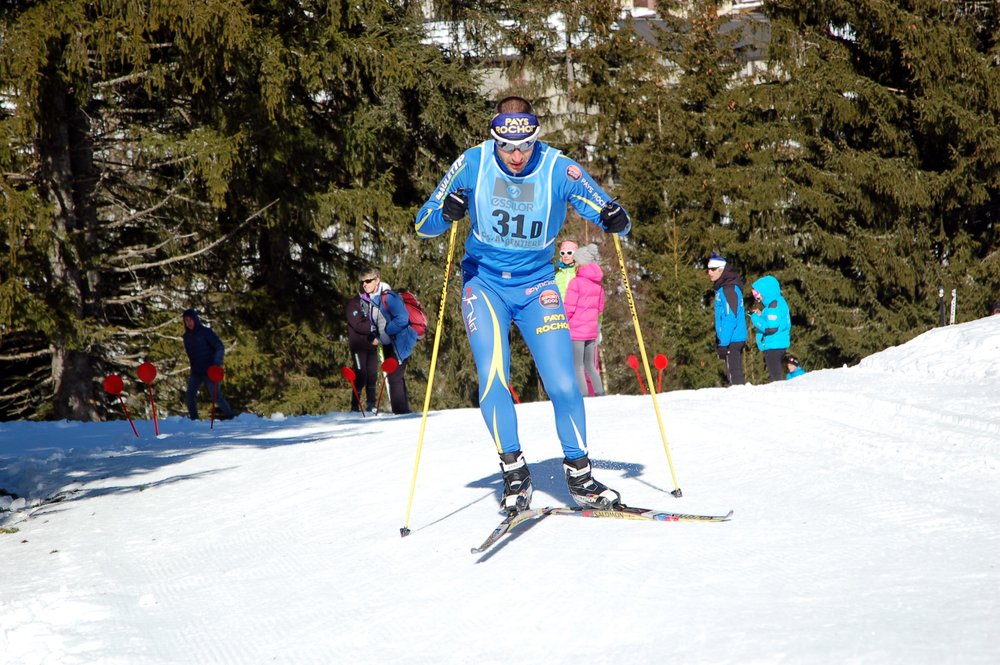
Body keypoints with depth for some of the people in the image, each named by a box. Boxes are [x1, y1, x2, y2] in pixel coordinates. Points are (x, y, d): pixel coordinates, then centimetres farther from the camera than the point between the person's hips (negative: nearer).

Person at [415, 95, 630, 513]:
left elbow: (607, 214, -6)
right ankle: (514, 472, -2)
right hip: (484, 283, 0)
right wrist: (446, 213, -34)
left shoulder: (559, 169, -12)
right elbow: (423, 225, -11)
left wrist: (616, 221, -31)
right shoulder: (473, 164, -12)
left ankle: (579, 475, 7)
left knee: (563, 384, -8)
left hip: (536, 285, 0)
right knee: (492, 380, -16)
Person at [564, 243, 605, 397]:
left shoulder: (576, 282, -13)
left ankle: (583, 396, -9)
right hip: (592, 330, 7)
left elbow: (569, 308, -13)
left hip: (576, 329, -7)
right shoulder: (597, 283, 8)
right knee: (590, 366, 15)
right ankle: (599, 394, 11)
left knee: (577, 367, -4)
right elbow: (600, 307, 16)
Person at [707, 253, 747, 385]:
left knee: (734, 375, -8)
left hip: (732, 339, -10)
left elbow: (731, 318, -22)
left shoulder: (729, 289, -16)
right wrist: (720, 339, 22)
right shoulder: (722, 287, 15)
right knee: (736, 372, 15)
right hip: (736, 339, 10)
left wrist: (723, 343, -23)